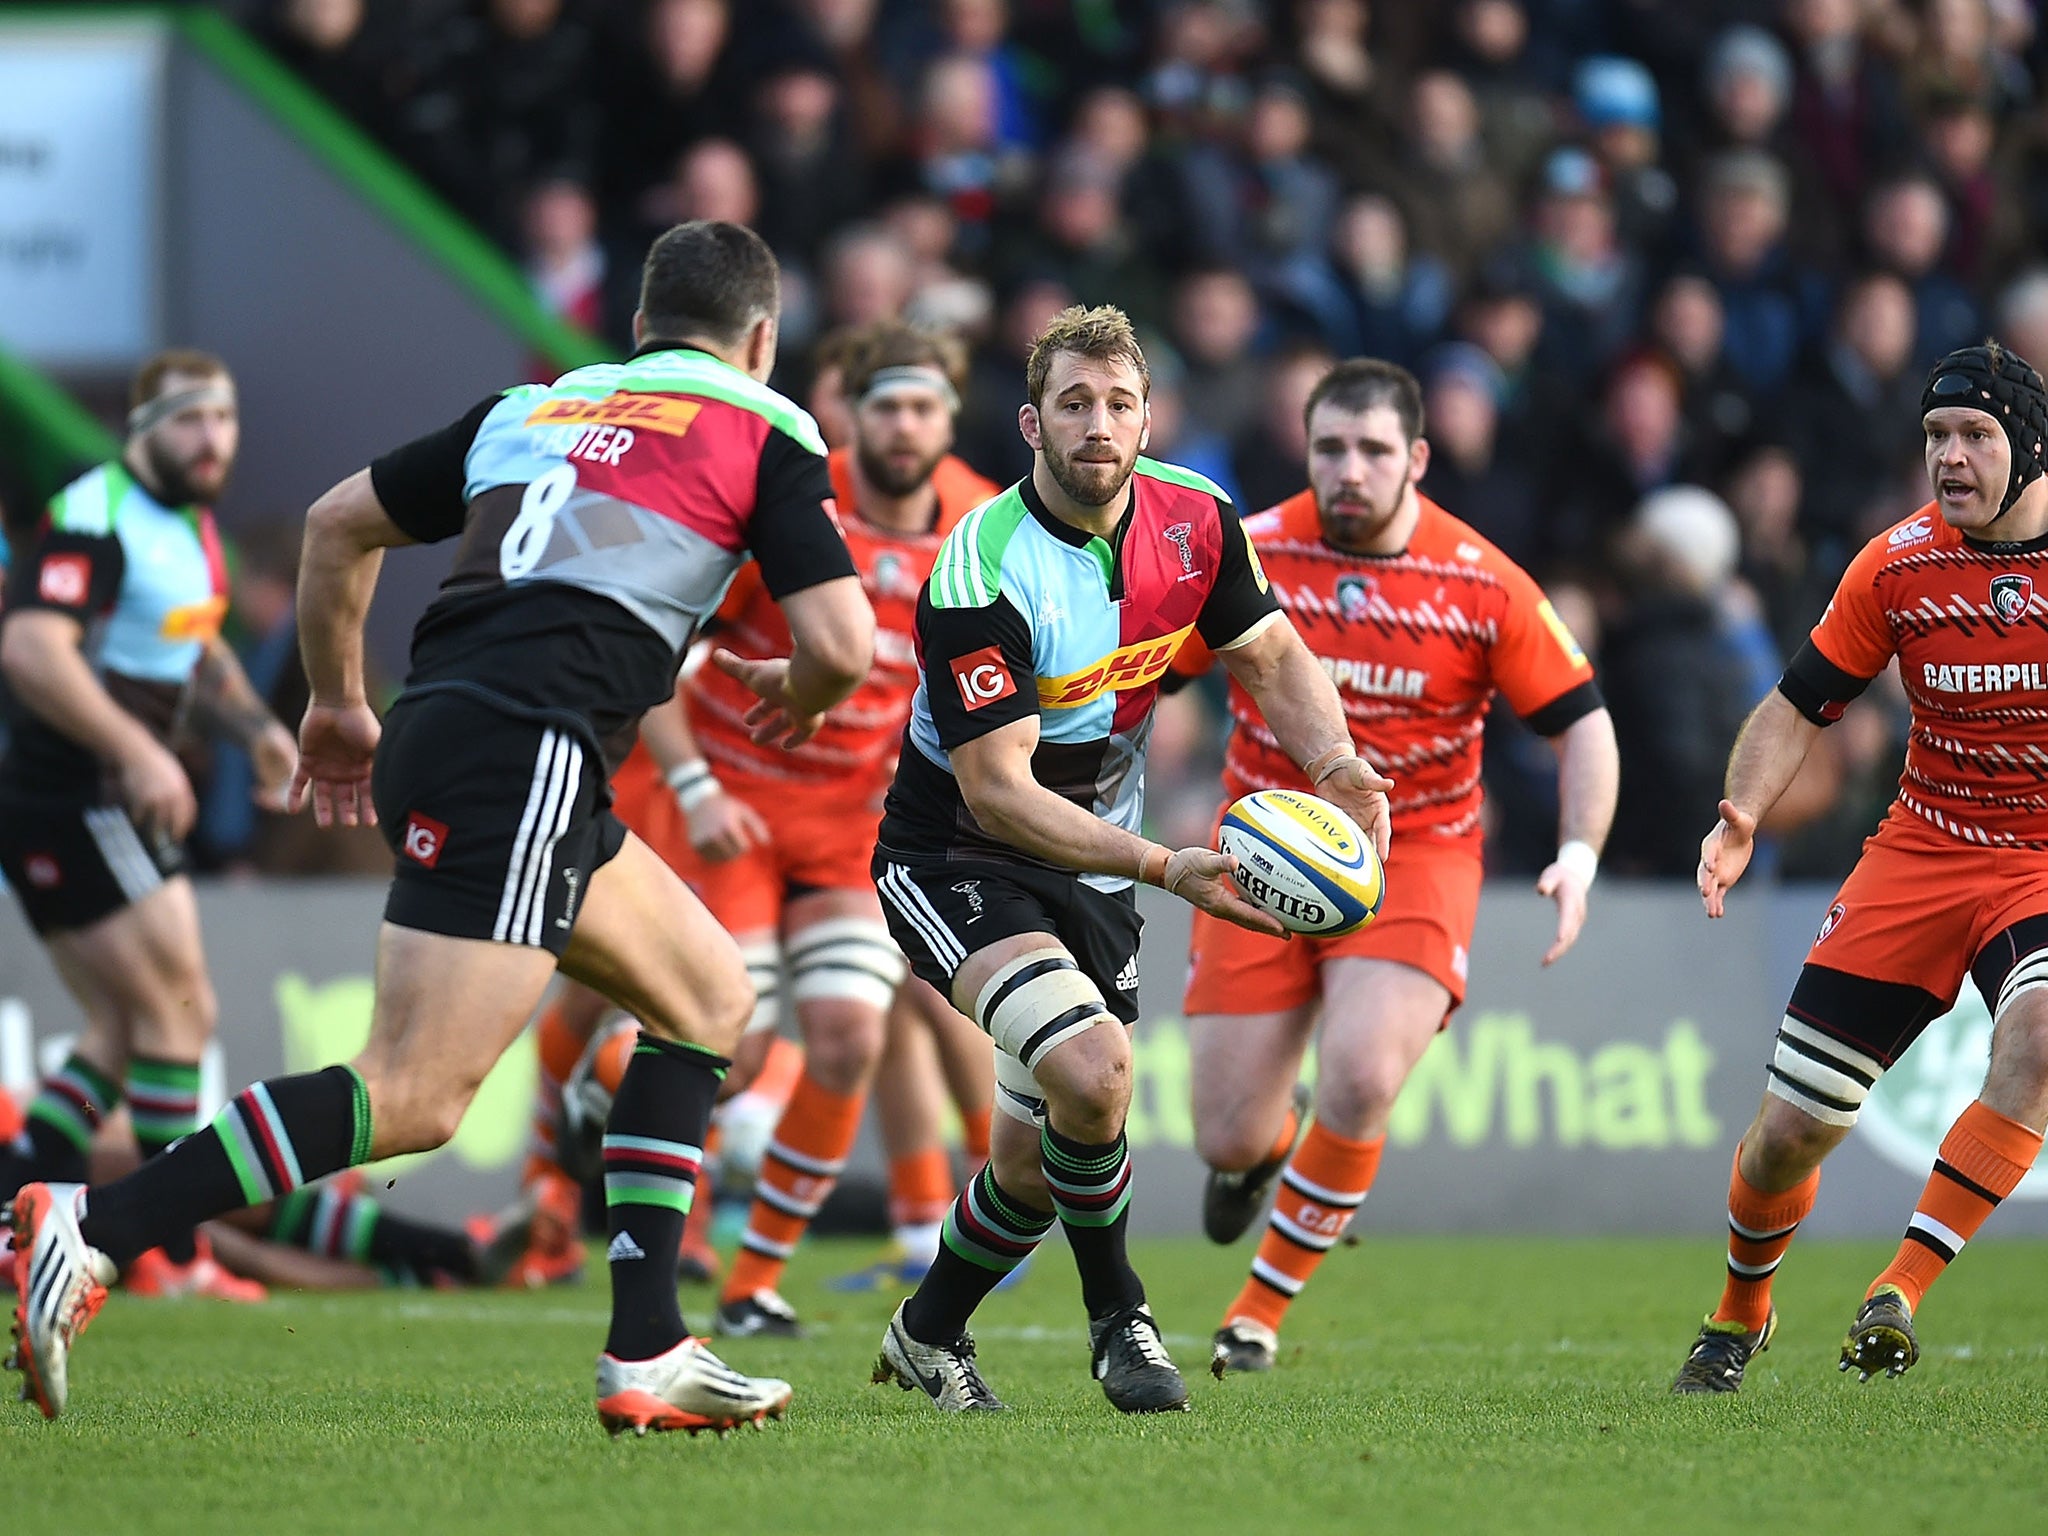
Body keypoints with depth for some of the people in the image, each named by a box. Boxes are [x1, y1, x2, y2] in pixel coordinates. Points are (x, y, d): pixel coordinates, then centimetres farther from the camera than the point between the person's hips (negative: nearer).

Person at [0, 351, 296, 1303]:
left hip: (119, 813, 10)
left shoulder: (190, 524, 14)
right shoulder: (93, 518, -17)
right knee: (178, 1012, -7)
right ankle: (173, 1257, -1)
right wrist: (137, 752, -33)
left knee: (121, 1036, 11)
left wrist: (254, 727, 12)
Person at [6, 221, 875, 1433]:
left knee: (711, 1000, 20)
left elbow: (340, 521, 25)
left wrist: (341, 704, 35)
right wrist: (799, 697, 21)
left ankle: (647, 1354, 13)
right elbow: (843, 645, -3)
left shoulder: (537, 405, 24)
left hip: (435, 735, 8)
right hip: (526, 756, -8)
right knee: (415, 1098, -14)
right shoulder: (766, 434, 7)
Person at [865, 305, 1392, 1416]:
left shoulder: (1194, 521, -9)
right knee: (1092, 1070, -29)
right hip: (956, 858, -6)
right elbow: (997, 790, -28)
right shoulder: (980, 575, -28)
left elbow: (1271, 657, 5)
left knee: (1039, 1161, 11)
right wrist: (1164, 868, -37)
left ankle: (927, 1337, 38)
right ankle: (1115, 1315, -6)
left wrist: (1336, 765, -16)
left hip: (1094, 862, 6)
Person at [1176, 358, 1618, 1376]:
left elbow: (1580, 720, -2)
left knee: (1361, 1080, -25)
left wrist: (1580, 855, -15)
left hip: (1416, 856, -1)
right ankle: (1268, 1145, 41)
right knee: (1228, 1139, -1)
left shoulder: (1484, 585, -9)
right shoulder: (1246, 555, -8)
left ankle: (1264, 1306, -2)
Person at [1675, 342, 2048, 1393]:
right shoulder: (1896, 565, -4)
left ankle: (1901, 1292, -29)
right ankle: (1740, 1314, 30)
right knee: (1791, 1127, 0)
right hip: (1921, 851, 2)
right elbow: (1798, 707, 5)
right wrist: (1743, 816, -11)